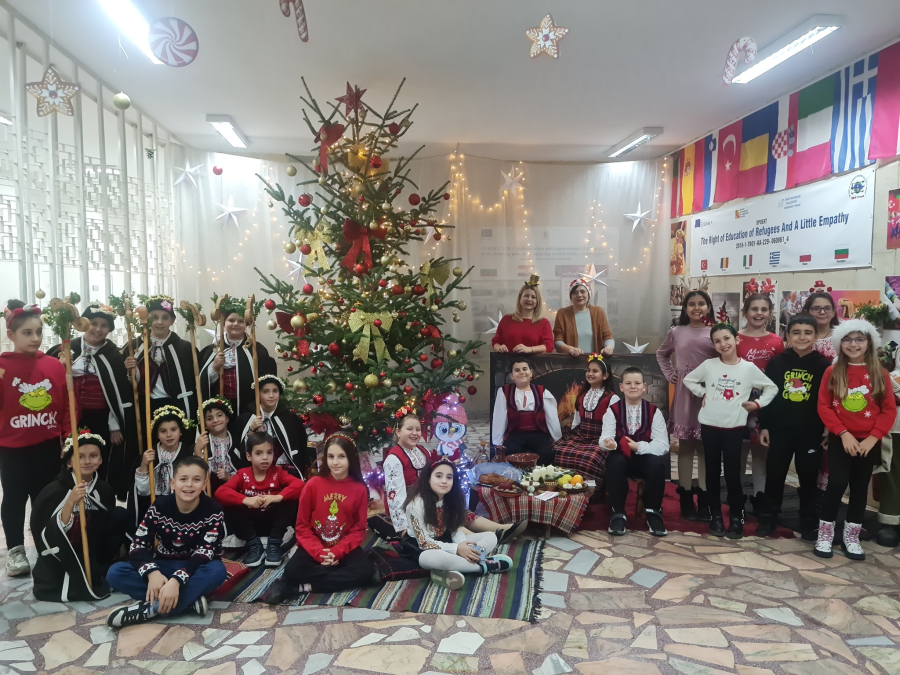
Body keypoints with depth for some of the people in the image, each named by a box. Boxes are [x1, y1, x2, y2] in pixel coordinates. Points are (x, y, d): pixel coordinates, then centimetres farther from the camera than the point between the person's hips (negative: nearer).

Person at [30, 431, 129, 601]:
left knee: (120, 515, -15)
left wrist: (120, 546, -5)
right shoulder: (54, 491, -19)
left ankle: (99, 572, -4)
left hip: (92, 552, 4)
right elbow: (48, 540, -27)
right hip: (60, 559, -4)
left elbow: (114, 524, 9)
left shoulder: (104, 489, -6)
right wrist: (70, 502, -35)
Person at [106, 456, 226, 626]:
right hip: (163, 567, 3)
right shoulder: (160, 506, -9)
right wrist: (152, 573, -35)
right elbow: (138, 545, -14)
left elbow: (204, 552, -24)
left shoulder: (213, 511, -16)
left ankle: (149, 608, -31)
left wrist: (176, 580, -41)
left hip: (195, 569, -3)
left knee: (217, 571, -36)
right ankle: (190, 598, -29)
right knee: (115, 573, -21)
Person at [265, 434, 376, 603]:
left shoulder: (359, 489, -5)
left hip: (344, 548, 2)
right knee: (292, 570, -31)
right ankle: (344, 578, -17)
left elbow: (358, 529, -2)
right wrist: (319, 552, -17)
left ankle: (303, 587, -20)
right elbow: (302, 526, -3)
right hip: (314, 547, -1)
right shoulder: (313, 484, -7)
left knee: (366, 569, -28)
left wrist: (337, 552, -17)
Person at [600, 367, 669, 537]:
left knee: (657, 464, -33)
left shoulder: (654, 411, -2)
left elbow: (663, 445, -9)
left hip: (646, 459, 0)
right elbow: (605, 437, -13)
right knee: (614, 462, -34)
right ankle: (617, 513, -18)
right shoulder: (612, 410, -2)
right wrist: (608, 442, -39)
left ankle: (653, 512, -11)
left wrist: (639, 446, -25)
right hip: (622, 459, 0)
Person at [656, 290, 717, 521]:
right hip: (684, 392, 1)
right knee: (685, 445, 6)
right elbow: (661, 354, 19)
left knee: (706, 446, 5)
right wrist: (669, 374, 7)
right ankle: (686, 498, 13)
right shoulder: (676, 332, 5)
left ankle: (704, 499, 13)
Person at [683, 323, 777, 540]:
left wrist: (757, 403, -4)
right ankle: (716, 516, 19)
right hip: (709, 425, 1)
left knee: (732, 473, 0)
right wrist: (703, 394, 0)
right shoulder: (708, 365, -1)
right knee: (712, 471, 8)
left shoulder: (749, 368, -2)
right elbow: (688, 380, 12)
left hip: (734, 426, -1)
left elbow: (772, 388, 7)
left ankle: (736, 517, 14)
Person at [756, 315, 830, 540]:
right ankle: (768, 518, 24)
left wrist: (828, 432, -1)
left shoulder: (823, 365, -3)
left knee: (808, 479, 11)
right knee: (774, 476, 11)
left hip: (811, 433, 0)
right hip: (779, 431, 1)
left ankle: (808, 523, 25)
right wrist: (764, 426, 0)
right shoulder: (777, 361, -2)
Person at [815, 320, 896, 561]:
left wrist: (873, 437, -11)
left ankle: (851, 537, 24)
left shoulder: (880, 374, 2)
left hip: (868, 441, 2)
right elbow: (824, 406, -5)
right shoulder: (832, 372, -1)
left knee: (860, 487, 10)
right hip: (840, 439, -2)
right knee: (837, 483, -10)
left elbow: (889, 410, 0)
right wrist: (843, 433, -14)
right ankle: (825, 534, 6)